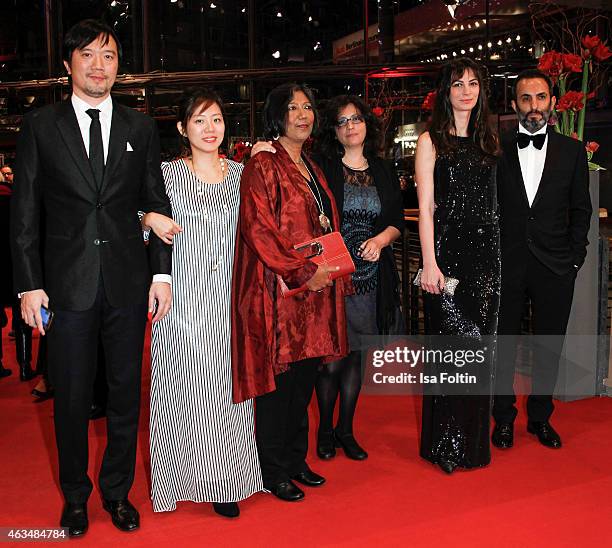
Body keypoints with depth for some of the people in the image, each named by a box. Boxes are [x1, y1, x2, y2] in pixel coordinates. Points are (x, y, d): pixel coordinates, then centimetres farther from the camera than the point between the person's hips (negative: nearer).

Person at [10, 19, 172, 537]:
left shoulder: (141, 128, 7)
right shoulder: (39, 125, 3)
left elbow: (158, 204, 8)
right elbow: (24, 213, 1)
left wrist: (162, 273, 0)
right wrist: (29, 284, -5)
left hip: (128, 283, 1)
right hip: (67, 282, -1)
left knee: (126, 394, 10)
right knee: (71, 397, 9)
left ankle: (117, 491, 29)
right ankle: (75, 496, 29)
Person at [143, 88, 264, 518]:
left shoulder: (242, 173, 9)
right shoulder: (166, 173, 2)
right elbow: (140, 218, 5)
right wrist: (149, 219, -15)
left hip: (229, 299, 2)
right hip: (184, 299, -2)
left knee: (228, 385, 6)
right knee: (186, 386, 1)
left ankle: (225, 480, 19)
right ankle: (188, 474, 17)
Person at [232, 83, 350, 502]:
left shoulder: (312, 168, 18)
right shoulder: (263, 167, -8)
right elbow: (259, 229, -17)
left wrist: (334, 272, 11)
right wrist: (302, 272, -19)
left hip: (316, 291, 8)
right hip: (279, 292, -8)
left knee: (304, 380, 13)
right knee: (278, 380, 0)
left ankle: (296, 460, 27)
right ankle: (274, 472, 14)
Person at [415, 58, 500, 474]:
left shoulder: (489, 140, 14)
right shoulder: (431, 141, 0)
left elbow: (494, 202, 14)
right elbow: (425, 208, -6)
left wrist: (496, 253, 6)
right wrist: (429, 263, -12)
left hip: (487, 254, 5)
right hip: (448, 252, -5)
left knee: (480, 347, 9)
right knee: (454, 346, -2)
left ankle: (475, 439, 23)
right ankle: (446, 444, 13)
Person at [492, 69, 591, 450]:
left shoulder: (572, 151, 5)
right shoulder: (497, 150, 2)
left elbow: (581, 210, 6)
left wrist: (574, 259, 0)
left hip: (555, 268, 1)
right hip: (506, 265, -1)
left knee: (549, 347, 10)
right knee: (504, 344, 8)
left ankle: (540, 418, 27)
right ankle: (504, 418, 23)